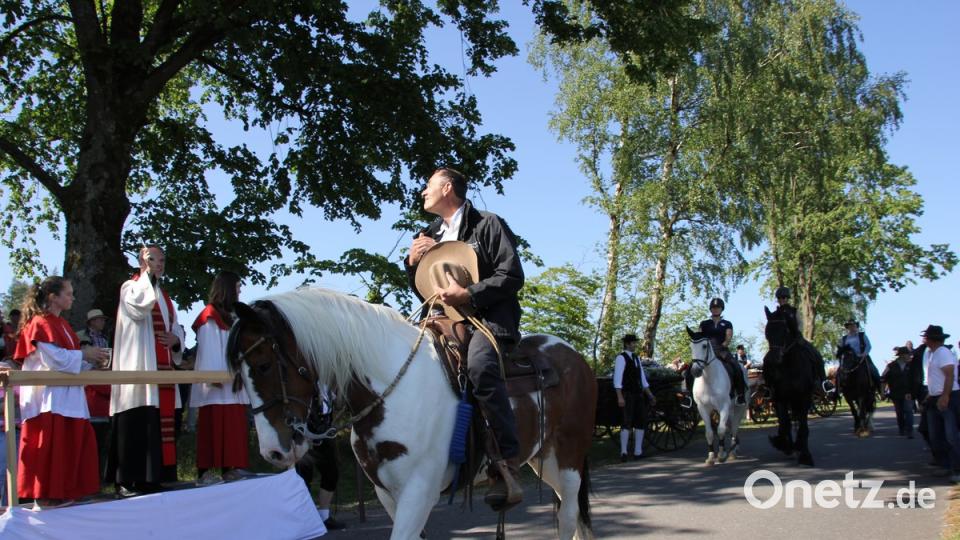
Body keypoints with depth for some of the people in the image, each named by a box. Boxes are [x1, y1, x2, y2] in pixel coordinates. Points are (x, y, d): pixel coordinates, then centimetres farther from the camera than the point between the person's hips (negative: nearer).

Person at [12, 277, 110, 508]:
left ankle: (62, 493, 14)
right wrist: (84, 354, -11)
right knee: (50, 445, -7)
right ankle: (45, 496, -1)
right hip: (49, 398, -9)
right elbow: (54, 359, -19)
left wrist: (92, 361, 6)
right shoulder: (41, 324, -11)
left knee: (69, 444, 8)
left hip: (66, 395, 9)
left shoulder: (61, 324, 18)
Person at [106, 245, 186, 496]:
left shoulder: (163, 295, 23)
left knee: (159, 424, 6)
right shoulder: (130, 287, 1)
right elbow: (138, 307, -21)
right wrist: (148, 273, -12)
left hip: (163, 368, 8)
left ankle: (151, 477, 11)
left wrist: (176, 339, 0)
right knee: (136, 424, -12)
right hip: (138, 367, -8)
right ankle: (126, 480, -9)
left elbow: (176, 327, 24)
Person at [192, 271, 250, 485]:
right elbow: (208, 347, -14)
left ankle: (230, 467, 9)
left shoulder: (229, 318, 20)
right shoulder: (210, 316, -5)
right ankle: (206, 471, -8)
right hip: (217, 384, -8)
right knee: (213, 426, -9)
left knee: (234, 425, 6)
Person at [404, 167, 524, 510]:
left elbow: (512, 276, -8)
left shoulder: (487, 225, 2)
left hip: (490, 318, -8)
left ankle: (506, 466, -39)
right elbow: (426, 293, 26)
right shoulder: (431, 236, 22)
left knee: (479, 364, -37)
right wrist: (413, 263, 7)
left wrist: (467, 294, -19)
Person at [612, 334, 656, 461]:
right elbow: (617, 378, -14)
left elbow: (643, 378, 19)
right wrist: (620, 397, -22)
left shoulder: (636, 358, 15)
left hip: (638, 394, 8)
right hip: (627, 394, -8)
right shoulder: (621, 358, -8)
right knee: (627, 422, -9)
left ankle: (638, 452, 13)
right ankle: (623, 452, -6)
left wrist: (650, 395, 16)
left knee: (641, 422, 7)